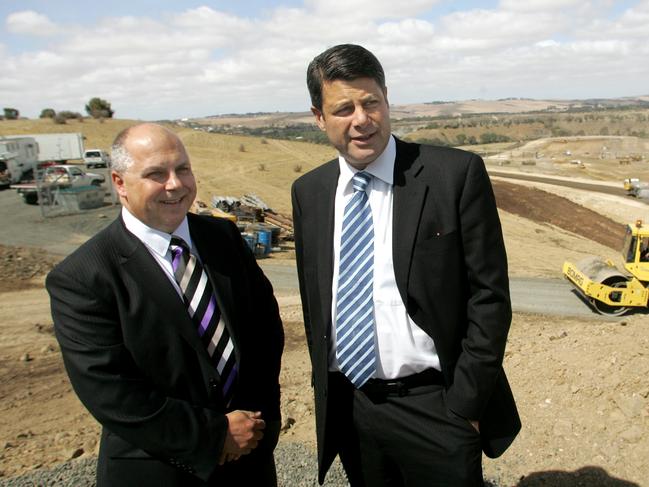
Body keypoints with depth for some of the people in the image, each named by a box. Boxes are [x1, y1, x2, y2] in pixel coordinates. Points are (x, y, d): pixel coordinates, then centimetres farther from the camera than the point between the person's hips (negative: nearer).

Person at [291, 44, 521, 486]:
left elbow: (489, 295, -10)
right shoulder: (308, 192, 1)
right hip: (346, 406, 4)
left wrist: (465, 402, -10)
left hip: (434, 407, -3)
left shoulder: (457, 174, -12)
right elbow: (313, 298, 9)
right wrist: (324, 388, 9)